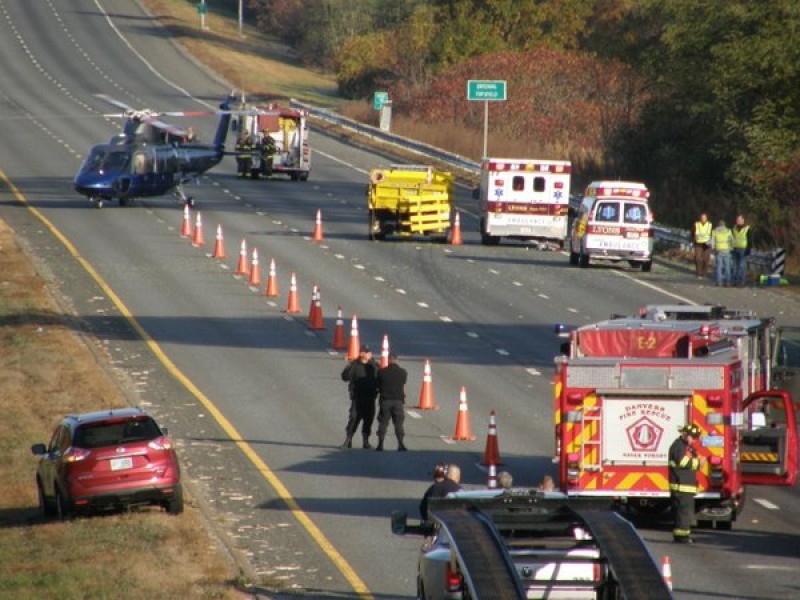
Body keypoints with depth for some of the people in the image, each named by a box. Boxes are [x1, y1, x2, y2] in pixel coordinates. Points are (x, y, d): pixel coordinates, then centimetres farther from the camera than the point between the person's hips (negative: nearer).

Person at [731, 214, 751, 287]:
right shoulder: (734, 228, 14)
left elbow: (749, 241, -6)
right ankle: (733, 281, 8)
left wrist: (748, 250, -13)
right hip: (735, 249, 6)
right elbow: (731, 239, 19)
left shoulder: (747, 229, -4)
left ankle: (741, 282, -4)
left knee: (742, 266, -6)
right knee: (734, 266, 4)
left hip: (743, 250, -6)